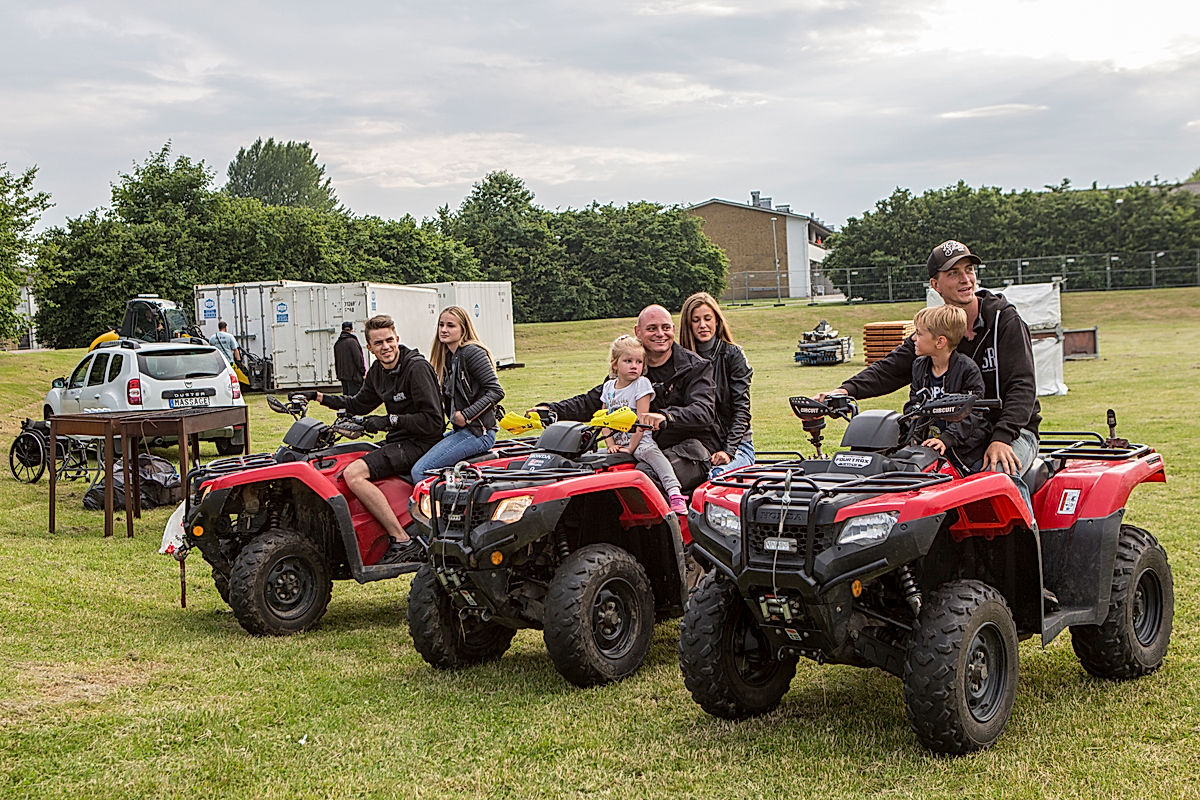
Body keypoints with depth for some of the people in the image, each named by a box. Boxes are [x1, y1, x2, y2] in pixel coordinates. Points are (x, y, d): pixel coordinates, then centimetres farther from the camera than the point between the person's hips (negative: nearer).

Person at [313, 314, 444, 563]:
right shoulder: (378, 371, 12)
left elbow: (433, 421, -19)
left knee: (353, 474, -25)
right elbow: (359, 404, 28)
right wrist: (320, 397, 17)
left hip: (420, 443, -10)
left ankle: (403, 542, -26)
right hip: (397, 441, 10)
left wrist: (390, 420, -21)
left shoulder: (417, 367, -15)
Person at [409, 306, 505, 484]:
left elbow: (496, 391, -17)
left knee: (420, 472, -19)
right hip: (459, 430, 10)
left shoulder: (472, 352, -11)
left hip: (478, 433, -10)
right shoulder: (447, 357, 17)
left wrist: (466, 415, -19)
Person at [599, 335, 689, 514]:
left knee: (650, 452, -37)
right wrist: (611, 445, -4)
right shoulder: (608, 387, 12)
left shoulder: (642, 383, -4)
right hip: (618, 445, 6)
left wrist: (631, 448, -14)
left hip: (640, 442, -6)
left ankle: (674, 493, -51)